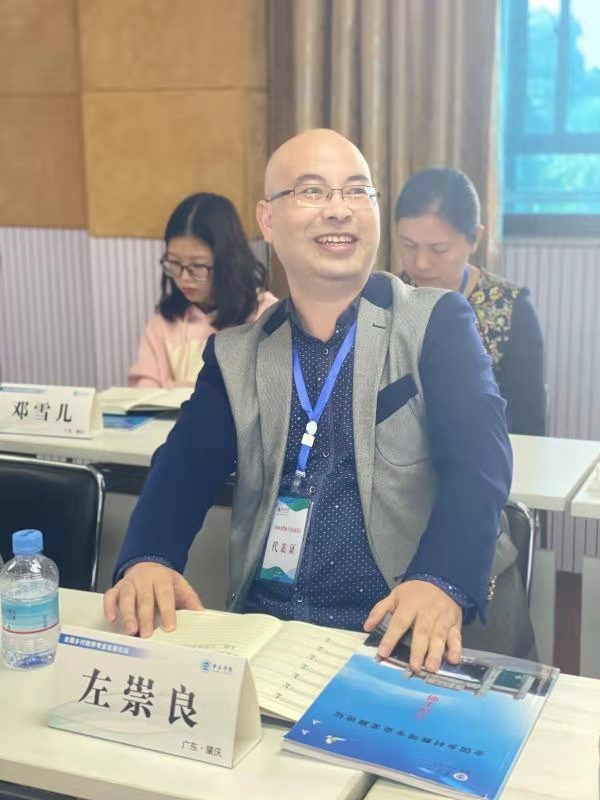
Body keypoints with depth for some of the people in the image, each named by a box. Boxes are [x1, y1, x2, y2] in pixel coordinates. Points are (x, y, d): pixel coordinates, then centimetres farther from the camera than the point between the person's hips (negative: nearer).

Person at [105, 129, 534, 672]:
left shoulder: (438, 322, 1)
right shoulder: (236, 354, 11)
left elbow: (479, 460, -12)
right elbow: (184, 467, 2)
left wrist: (440, 582, -32)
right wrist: (147, 561, -21)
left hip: (409, 639, -2)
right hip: (264, 627, 3)